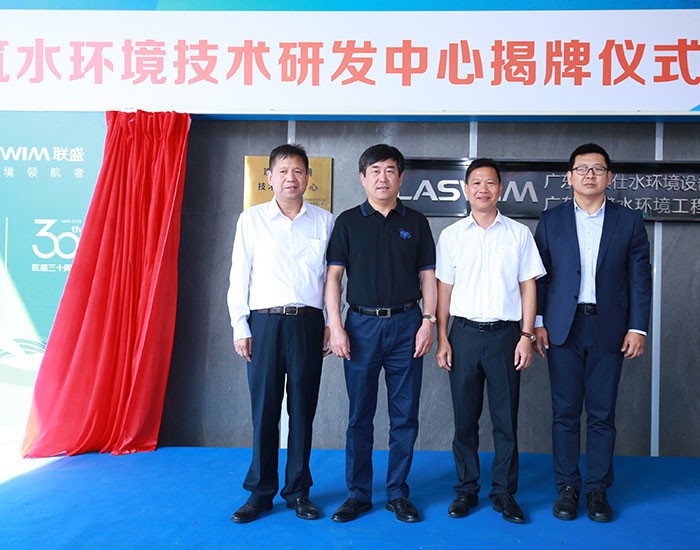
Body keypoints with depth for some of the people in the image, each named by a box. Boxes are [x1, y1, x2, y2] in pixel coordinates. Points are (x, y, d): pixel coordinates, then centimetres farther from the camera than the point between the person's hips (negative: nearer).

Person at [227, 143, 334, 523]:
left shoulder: (324, 221, 7)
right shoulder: (251, 219, 5)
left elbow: (332, 276, 9)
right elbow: (239, 276, 4)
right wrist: (240, 327, -1)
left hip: (308, 322, 1)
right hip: (265, 322, -1)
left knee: (303, 409, 6)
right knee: (264, 410, 4)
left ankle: (298, 491, 20)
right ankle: (260, 492, 18)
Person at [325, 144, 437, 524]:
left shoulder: (415, 223, 8)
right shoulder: (348, 222, 5)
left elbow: (427, 276, 7)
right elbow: (333, 276, 1)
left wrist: (428, 322, -4)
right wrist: (335, 326, -8)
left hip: (406, 324, 1)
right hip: (362, 324, -1)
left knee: (405, 416, 6)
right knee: (360, 416, 6)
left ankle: (397, 493, 19)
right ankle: (358, 494, 18)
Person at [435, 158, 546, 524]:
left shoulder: (519, 233, 5)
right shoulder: (451, 235, 6)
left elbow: (528, 287, 5)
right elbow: (443, 289, 6)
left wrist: (526, 336, -3)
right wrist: (441, 338, 0)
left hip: (506, 332, 0)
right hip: (464, 332, 1)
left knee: (506, 418, 4)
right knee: (465, 418, 7)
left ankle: (504, 493, 17)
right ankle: (466, 490, 20)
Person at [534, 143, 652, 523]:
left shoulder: (629, 221, 5)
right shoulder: (551, 220, 5)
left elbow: (640, 278, 3)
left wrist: (637, 327, -3)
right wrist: (537, 323, -2)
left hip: (608, 330, 0)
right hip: (563, 330, 0)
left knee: (602, 414, 6)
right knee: (565, 413, 5)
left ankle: (597, 489, 19)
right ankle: (567, 487, 17)